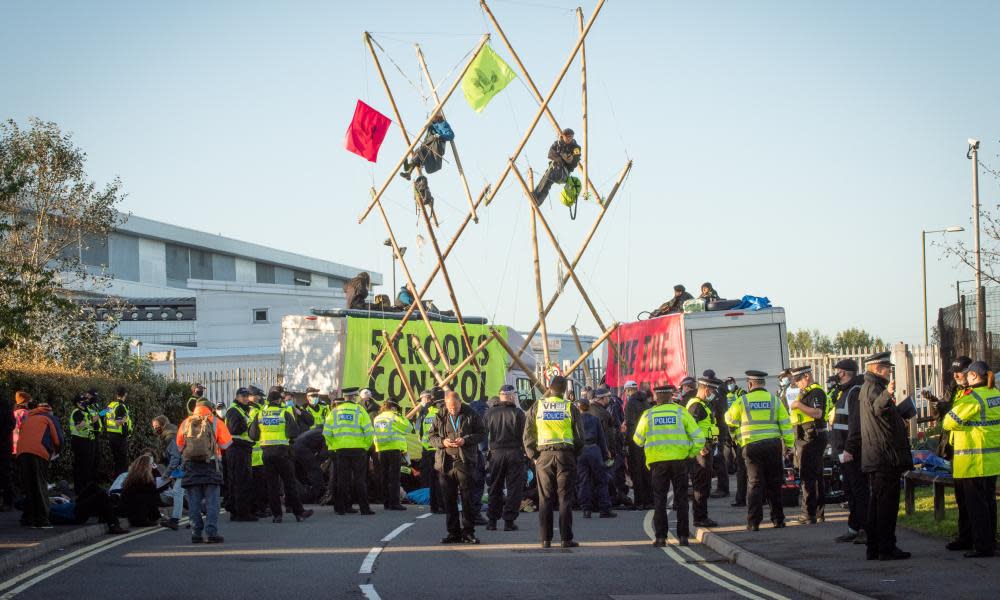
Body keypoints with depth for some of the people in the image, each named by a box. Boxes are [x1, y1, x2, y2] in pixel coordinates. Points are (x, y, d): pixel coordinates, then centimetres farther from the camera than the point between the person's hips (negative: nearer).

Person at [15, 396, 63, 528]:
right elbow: (58, 439, 12)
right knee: (41, 487, -2)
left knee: (28, 488, 11)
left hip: (21, 453, 4)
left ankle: (28, 519, 9)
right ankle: (42, 521, -8)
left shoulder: (27, 419, 32)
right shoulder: (50, 418, 18)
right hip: (39, 453, -4)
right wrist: (55, 452, 30)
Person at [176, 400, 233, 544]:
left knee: (194, 501, 5)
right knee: (212, 501, 0)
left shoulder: (185, 423, 8)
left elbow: (179, 446, 14)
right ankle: (212, 532, -8)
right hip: (211, 465, -2)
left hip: (190, 465, 2)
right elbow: (226, 444, -1)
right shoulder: (216, 422, 1)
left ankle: (196, 533, 2)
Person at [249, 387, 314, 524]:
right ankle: (298, 512, 9)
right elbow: (293, 433, -11)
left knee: (272, 484, 6)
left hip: (266, 451, 3)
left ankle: (276, 514, 5)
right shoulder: (285, 413, -7)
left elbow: (253, 435, 4)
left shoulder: (259, 414, 3)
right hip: (282, 452, -3)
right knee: (290, 483, 5)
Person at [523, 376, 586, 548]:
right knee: (565, 498, 1)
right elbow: (579, 436, 0)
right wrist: (575, 455, 12)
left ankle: (545, 539, 3)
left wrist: (533, 456, 8)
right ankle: (566, 539, -1)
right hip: (565, 455, -1)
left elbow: (527, 435, 4)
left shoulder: (536, 407, 5)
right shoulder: (570, 408, 1)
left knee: (545, 498, 5)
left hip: (543, 456, 1)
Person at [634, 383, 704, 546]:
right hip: (679, 459, 0)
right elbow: (699, 437, -4)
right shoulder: (680, 412, 0)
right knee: (681, 499, 9)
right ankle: (683, 536, 9)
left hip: (657, 461, 0)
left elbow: (638, 440, 10)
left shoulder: (648, 415, 2)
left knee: (659, 500, 7)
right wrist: (691, 454, 9)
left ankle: (660, 537, 3)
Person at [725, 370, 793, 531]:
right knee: (774, 483, 11)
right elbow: (785, 424, 4)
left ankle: (753, 522, -5)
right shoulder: (774, 400, 4)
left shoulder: (742, 400, -1)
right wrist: (789, 444, 12)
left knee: (754, 483, 1)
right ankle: (778, 519, 16)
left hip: (752, 446, -2)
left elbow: (729, 418, 12)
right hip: (773, 445, 2)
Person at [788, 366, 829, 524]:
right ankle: (819, 512, 21)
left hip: (811, 438, -11)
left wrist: (799, 405, -24)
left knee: (808, 477, -10)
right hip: (807, 438, 11)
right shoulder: (806, 392, 20)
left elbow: (817, 413, -27)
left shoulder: (815, 392, -14)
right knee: (816, 476, 15)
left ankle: (809, 515, -9)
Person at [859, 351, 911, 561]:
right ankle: (886, 548, -10)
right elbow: (876, 408, -36)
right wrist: (887, 395, -55)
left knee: (877, 502, 13)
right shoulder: (873, 386, -13)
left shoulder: (867, 386, 20)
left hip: (874, 457, 11)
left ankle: (874, 548, 15)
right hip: (885, 456, -11)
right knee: (887, 502, -9)